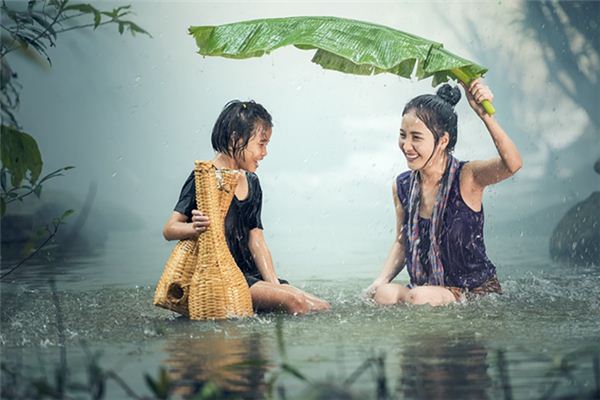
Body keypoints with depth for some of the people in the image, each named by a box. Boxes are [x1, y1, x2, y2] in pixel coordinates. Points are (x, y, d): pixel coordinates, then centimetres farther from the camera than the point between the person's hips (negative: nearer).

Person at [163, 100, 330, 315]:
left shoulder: (251, 183, 18)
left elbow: (256, 240, 14)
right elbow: (169, 229, -12)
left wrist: (274, 285, 1)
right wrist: (195, 228, -34)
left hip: (250, 275, 9)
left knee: (322, 307, -7)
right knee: (294, 302, -28)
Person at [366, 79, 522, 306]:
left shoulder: (466, 177, -15)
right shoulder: (401, 187, 1)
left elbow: (512, 164, -36)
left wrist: (484, 114, -47)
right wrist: (381, 281, -2)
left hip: (477, 291, -4)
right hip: (425, 289, 4)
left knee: (420, 297, -31)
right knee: (382, 295, -25)